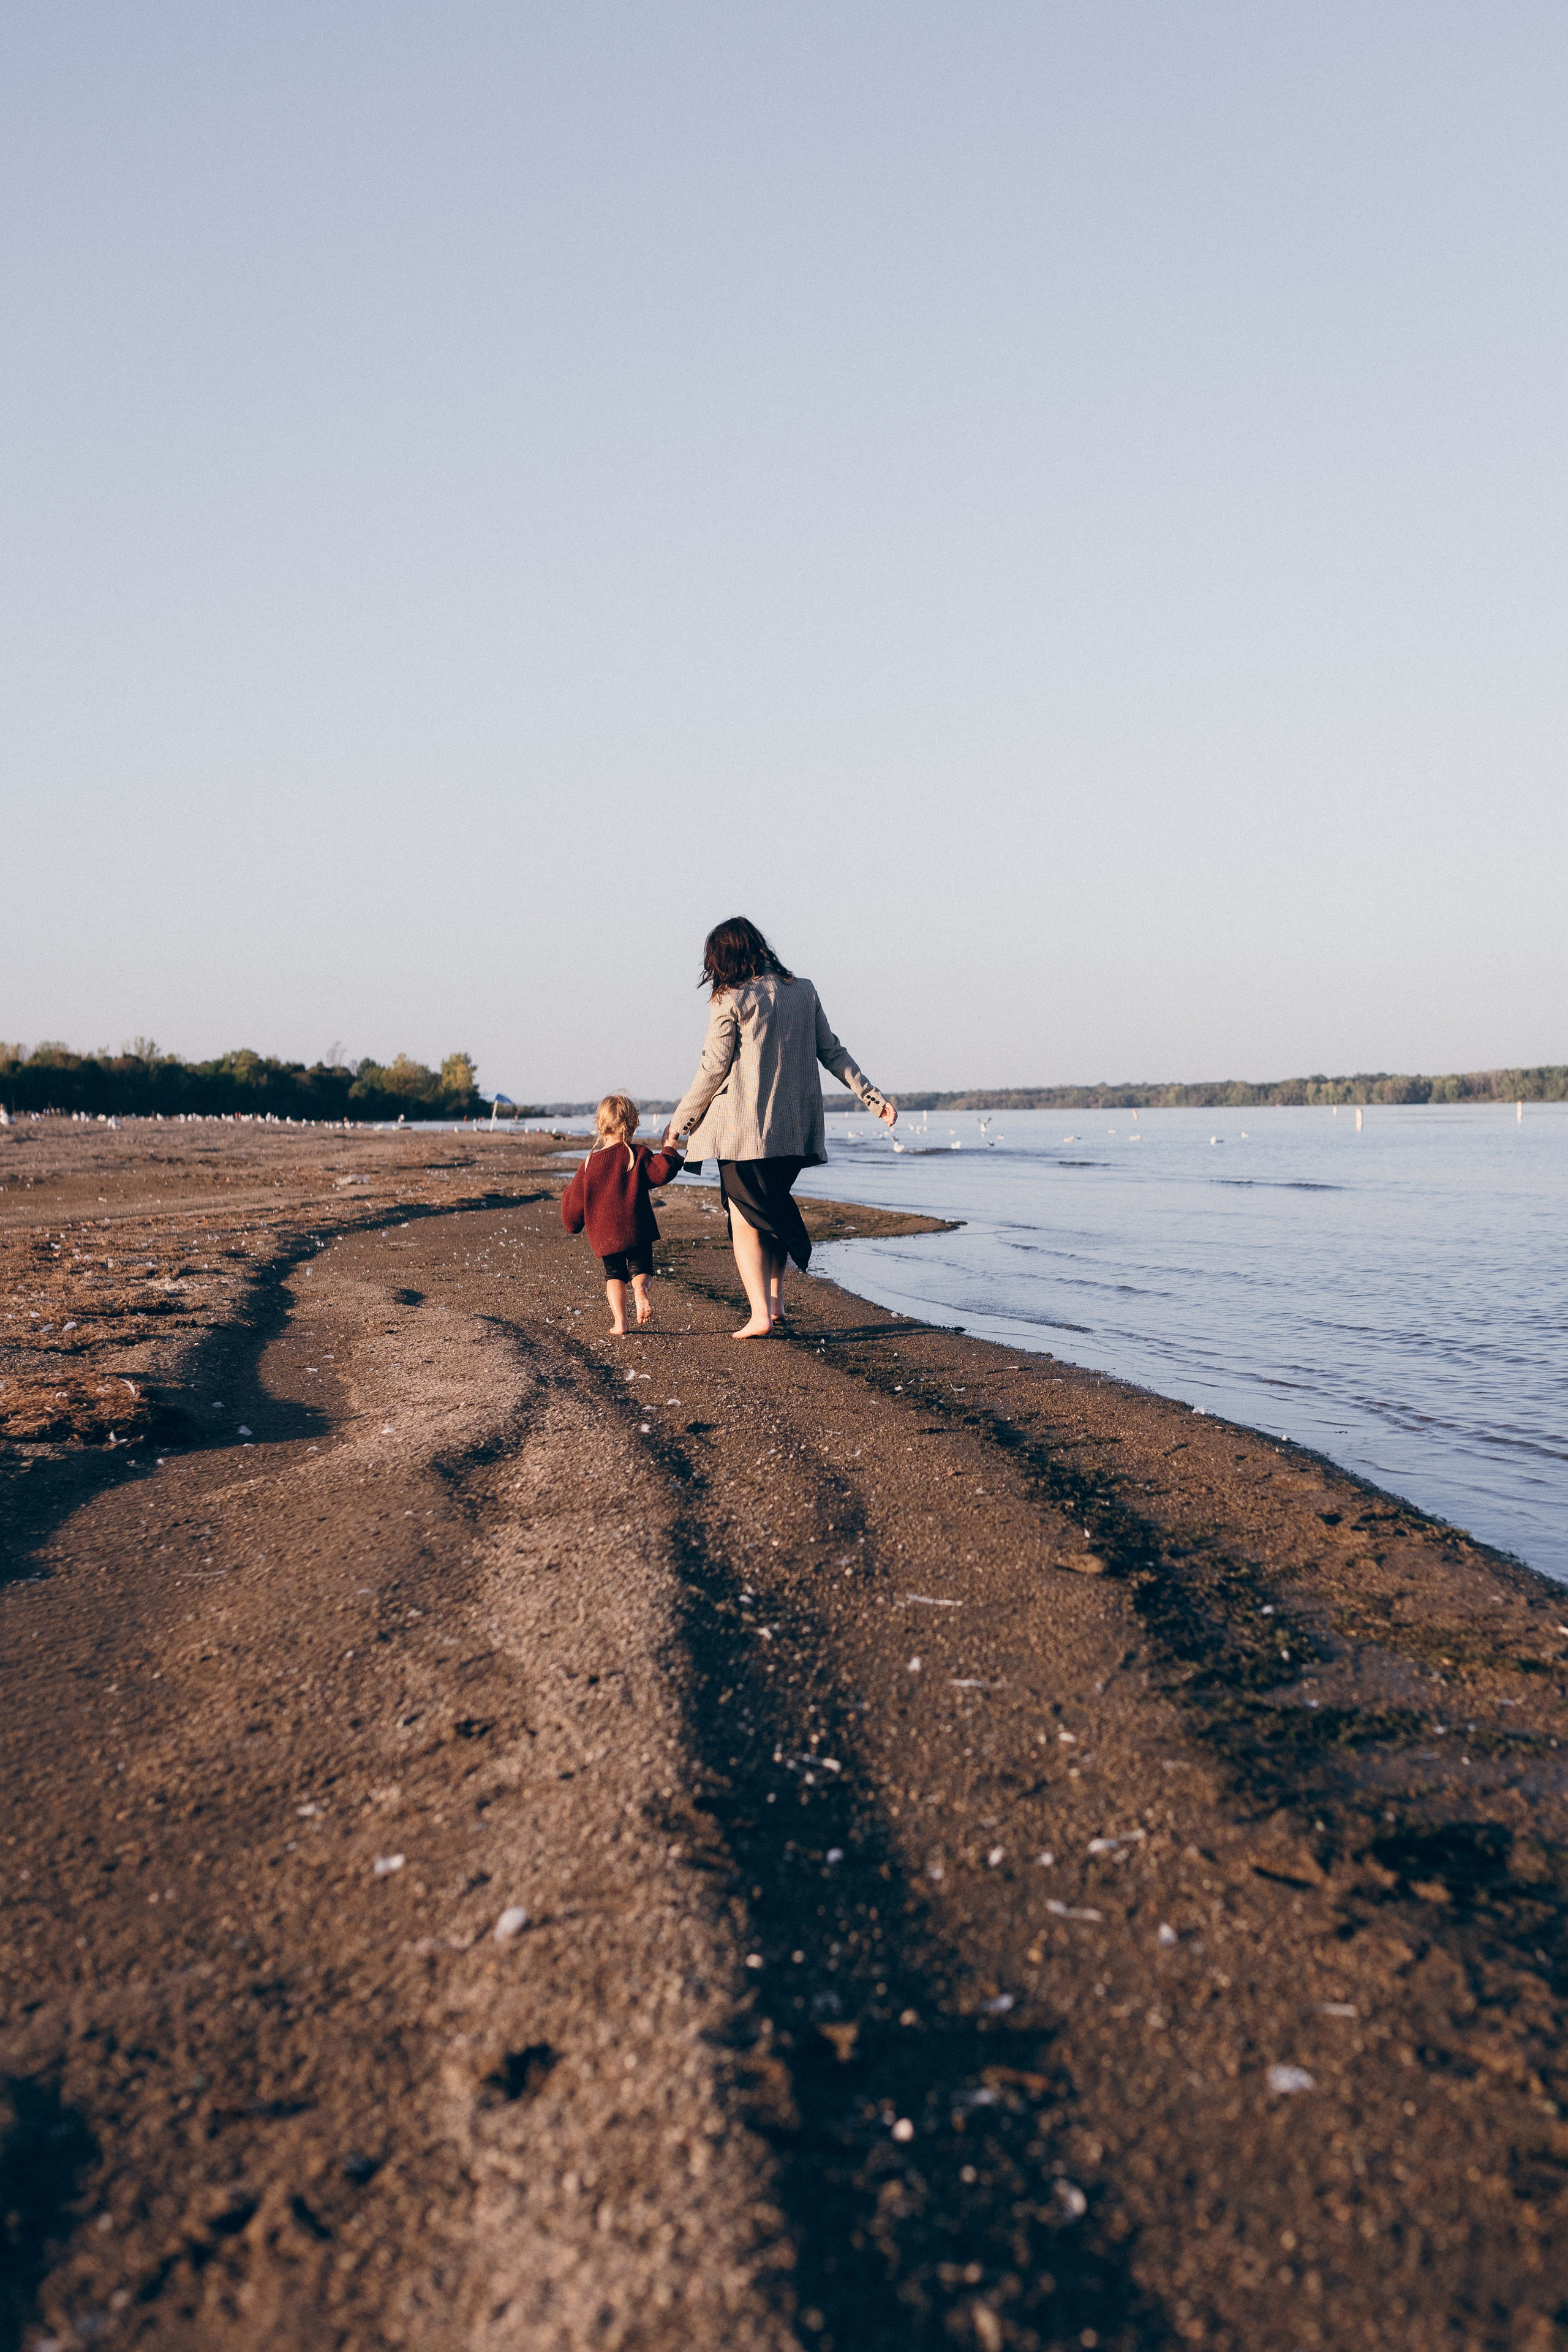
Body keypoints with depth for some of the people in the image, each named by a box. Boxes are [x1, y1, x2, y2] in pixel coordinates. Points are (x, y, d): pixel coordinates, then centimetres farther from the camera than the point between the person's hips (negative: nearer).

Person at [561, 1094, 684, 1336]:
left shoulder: (589, 1164, 4)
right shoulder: (639, 1155, -4)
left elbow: (575, 1200, 9)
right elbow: (662, 1172, -16)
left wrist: (572, 1224, 28)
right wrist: (669, 1150, 1)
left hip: (605, 1235, 1)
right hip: (637, 1231, -1)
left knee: (614, 1274, 17)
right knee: (640, 1268, 14)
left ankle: (619, 1322, 0)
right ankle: (640, 1289, -22)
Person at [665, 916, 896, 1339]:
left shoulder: (731, 1000, -6)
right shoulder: (804, 992, 9)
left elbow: (714, 1068, -5)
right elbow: (832, 1053, 8)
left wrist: (680, 1119, 5)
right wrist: (872, 1097, 13)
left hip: (743, 1127, -5)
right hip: (794, 1127, 5)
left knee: (744, 1220, 2)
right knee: (774, 1208, 21)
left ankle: (760, 1314, -6)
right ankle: (775, 1301, 19)